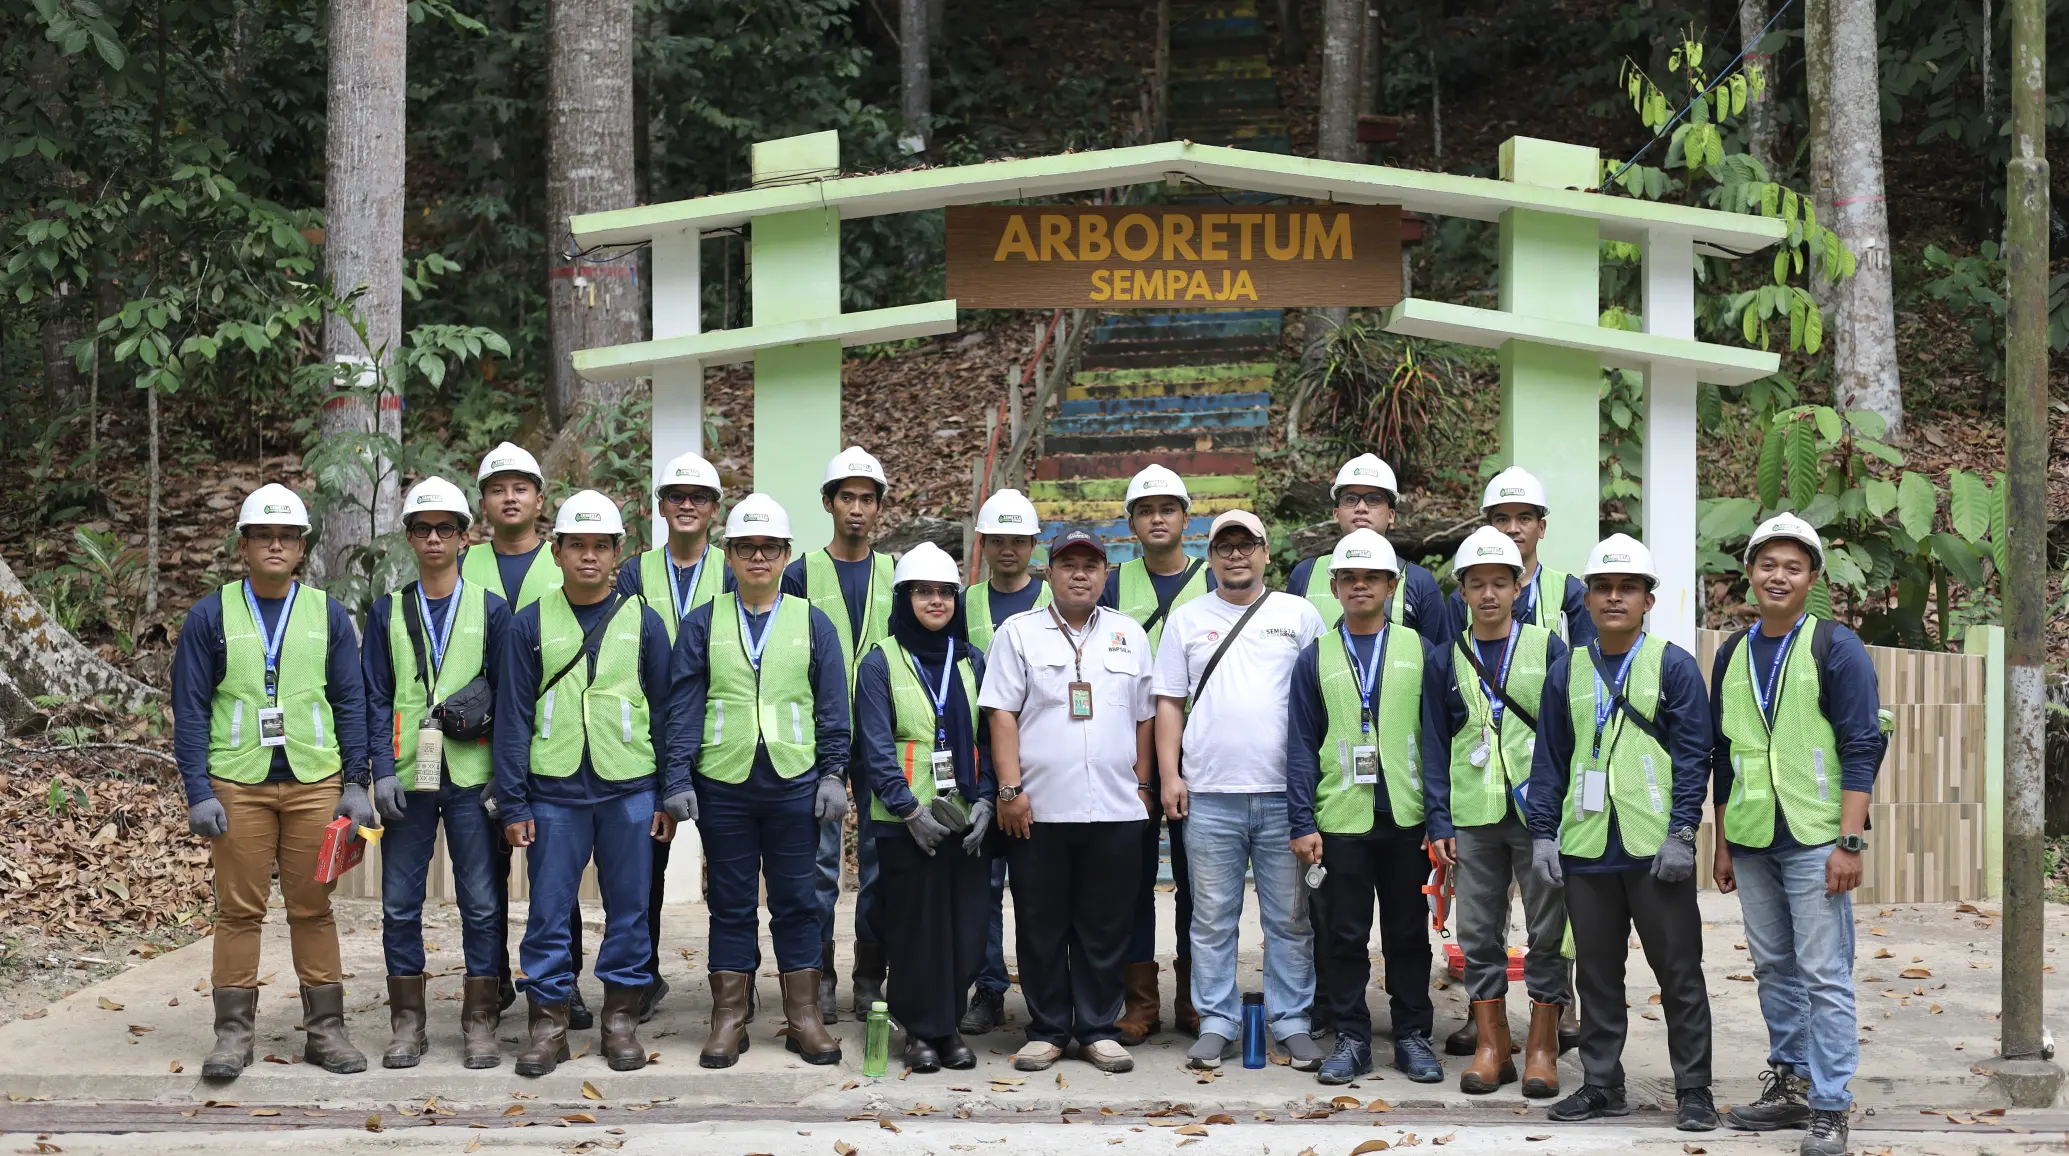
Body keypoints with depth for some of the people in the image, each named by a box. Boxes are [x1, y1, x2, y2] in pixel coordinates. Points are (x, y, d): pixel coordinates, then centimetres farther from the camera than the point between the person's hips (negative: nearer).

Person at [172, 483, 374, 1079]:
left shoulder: (328, 615, 7)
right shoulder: (210, 616, 3)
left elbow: (351, 704, 8)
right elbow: (190, 710, 2)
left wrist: (356, 783, 2)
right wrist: (198, 793, -5)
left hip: (315, 783, 1)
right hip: (237, 784, -1)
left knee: (313, 908, 5)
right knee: (239, 910, 2)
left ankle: (325, 1029, 11)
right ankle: (234, 1033, 9)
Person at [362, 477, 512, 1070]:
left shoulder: (490, 609, 5)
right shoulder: (388, 611, 9)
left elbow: (509, 698, 5)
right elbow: (377, 699, 7)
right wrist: (383, 771, -5)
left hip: (472, 776, -1)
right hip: (407, 777, 1)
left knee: (481, 904, 1)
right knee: (400, 905, 4)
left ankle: (480, 1025, 10)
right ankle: (407, 1025, 14)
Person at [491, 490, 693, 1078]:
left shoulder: (642, 621, 5)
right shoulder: (532, 624, 3)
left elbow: (667, 711, 7)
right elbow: (513, 716, 4)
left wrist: (672, 794, 3)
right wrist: (512, 804, 0)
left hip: (630, 789, 0)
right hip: (553, 792, 0)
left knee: (628, 909, 6)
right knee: (548, 912, 3)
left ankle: (621, 1019, 17)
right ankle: (548, 1022, 12)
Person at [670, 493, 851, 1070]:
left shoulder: (812, 623, 7)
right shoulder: (703, 624, 6)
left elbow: (833, 707, 7)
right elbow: (684, 705, 3)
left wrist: (834, 773, 0)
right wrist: (677, 777, -5)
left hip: (794, 782, 0)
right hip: (723, 784, 0)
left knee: (796, 900, 5)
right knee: (730, 903, 6)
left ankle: (805, 1017, 13)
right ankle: (729, 1018, 13)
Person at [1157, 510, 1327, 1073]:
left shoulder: (1299, 615, 7)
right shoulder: (1187, 619, 10)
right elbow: (1169, 702, 10)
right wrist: (1170, 774, 1)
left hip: (1286, 794, -1)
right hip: (1208, 795, 1)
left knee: (1292, 919, 3)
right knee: (1212, 919, 4)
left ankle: (1292, 1021, 11)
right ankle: (1215, 1023, 12)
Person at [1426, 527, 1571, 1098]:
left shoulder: (1547, 646, 3)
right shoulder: (1450, 658, 8)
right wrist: (1439, 822, 2)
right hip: (1474, 816, 2)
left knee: (1548, 931, 1)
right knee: (1479, 933, 5)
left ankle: (1542, 1049, 9)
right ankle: (1491, 1048, 14)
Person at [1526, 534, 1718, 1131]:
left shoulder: (1674, 666, -1)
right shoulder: (1566, 671, 10)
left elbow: (1694, 755, -4)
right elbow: (1548, 759, 11)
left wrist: (1681, 834, -11)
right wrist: (1543, 834, 4)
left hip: (1656, 850, -3)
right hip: (1585, 848, 4)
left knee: (1678, 971, 3)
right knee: (1596, 971, 11)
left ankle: (1693, 1090, 11)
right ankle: (1602, 1082, 21)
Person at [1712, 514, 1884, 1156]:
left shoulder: (1836, 647, -4)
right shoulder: (1732, 653, 11)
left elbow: (1862, 748, -8)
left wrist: (1849, 842, -15)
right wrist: (1723, 843, 14)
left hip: (1814, 839, -5)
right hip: (1751, 840, 5)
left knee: (1824, 976, -4)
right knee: (1773, 969, 12)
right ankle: (1790, 1085, 22)